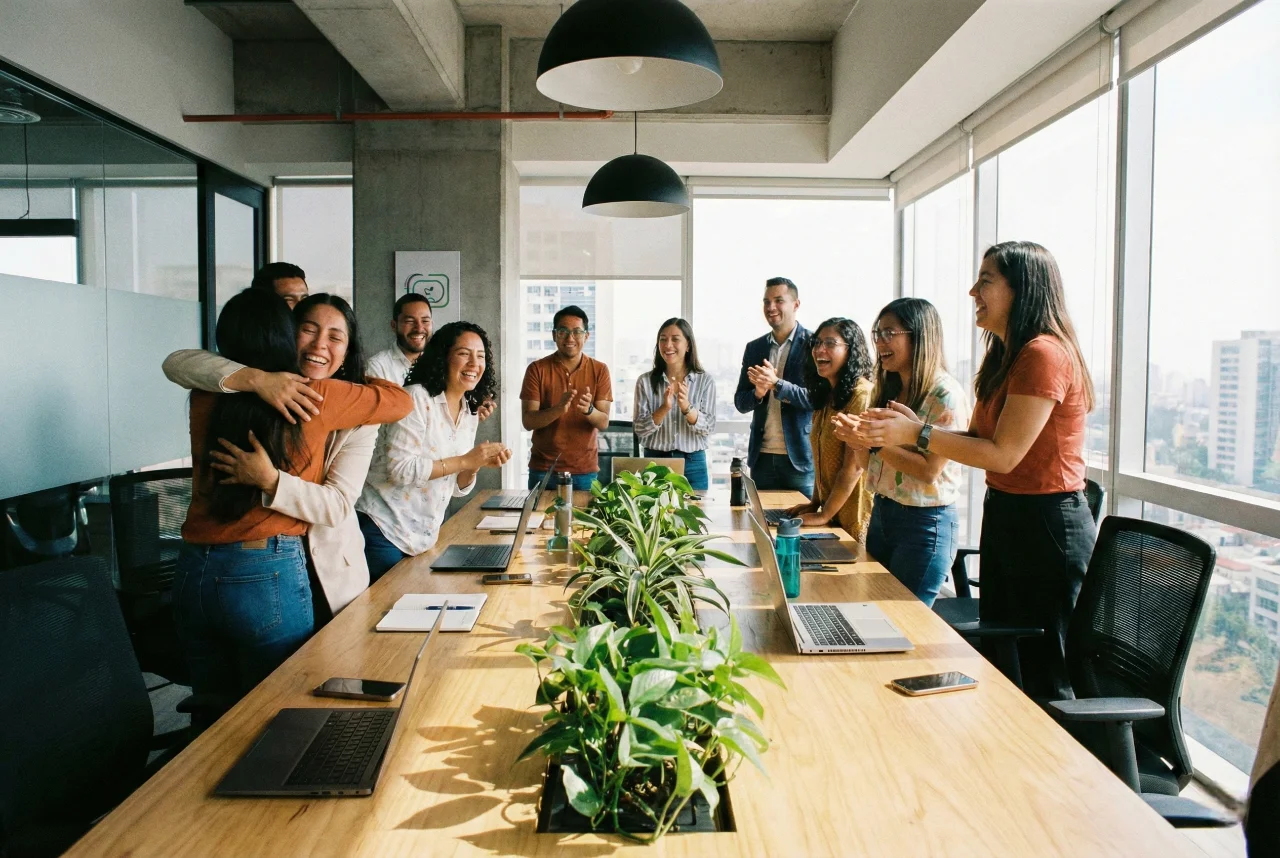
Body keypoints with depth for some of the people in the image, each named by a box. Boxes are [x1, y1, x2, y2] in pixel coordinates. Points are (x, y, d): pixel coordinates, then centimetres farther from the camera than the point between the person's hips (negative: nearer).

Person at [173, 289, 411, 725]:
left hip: (193, 572, 5)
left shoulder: (205, 398, 2)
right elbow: (401, 401, 7)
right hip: (267, 574, -4)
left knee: (217, 718, 18)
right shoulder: (317, 397, -7)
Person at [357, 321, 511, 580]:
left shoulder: (470, 414, 8)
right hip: (384, 528, -7)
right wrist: (465, 460, -22)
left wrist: (477, 465, -9)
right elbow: (399, 469, -24)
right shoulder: (416, 398, -15)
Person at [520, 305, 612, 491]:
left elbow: (603, 422, -6)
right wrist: (558, 409, -28)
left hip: (585, 470, 1)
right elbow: (528, 421, -10)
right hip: (543, 470, 0)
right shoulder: (537, 369, -4)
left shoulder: (599, 370, -1)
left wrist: (588, 410, -28)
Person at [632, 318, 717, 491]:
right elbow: (640, 430, -5)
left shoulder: (705, 381, -1)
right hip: (654, 462, 0)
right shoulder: (645, 381, -1)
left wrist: (686, 407, -24)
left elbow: (708, 429, -6)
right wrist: (664, 408, -22)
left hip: (693, 465, 0)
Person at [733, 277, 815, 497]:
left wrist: (776, 384, -22)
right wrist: (758, 392, -12)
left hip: (801, 456, -4)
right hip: (762, 456, 4)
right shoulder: (754, 348, 10)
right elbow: (740, 403, 9)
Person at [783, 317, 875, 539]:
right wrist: (814, 503, 6)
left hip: (854, 520, -8)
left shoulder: (862, 394, -18)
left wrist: (823, 515, -16)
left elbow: (855, 467, -20)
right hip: (832, 516, 8)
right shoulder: (826, 395, 10)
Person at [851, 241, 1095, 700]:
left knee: (1044, 671, 4)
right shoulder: (1007, 355, 14)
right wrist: (916, 427, 1)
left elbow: (1003, 454, -22)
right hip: (1005, 515, 10)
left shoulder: (1044, 353, -19)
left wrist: (917, 434, -20)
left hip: (1044, 524, -10)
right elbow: (979, 438, 12)